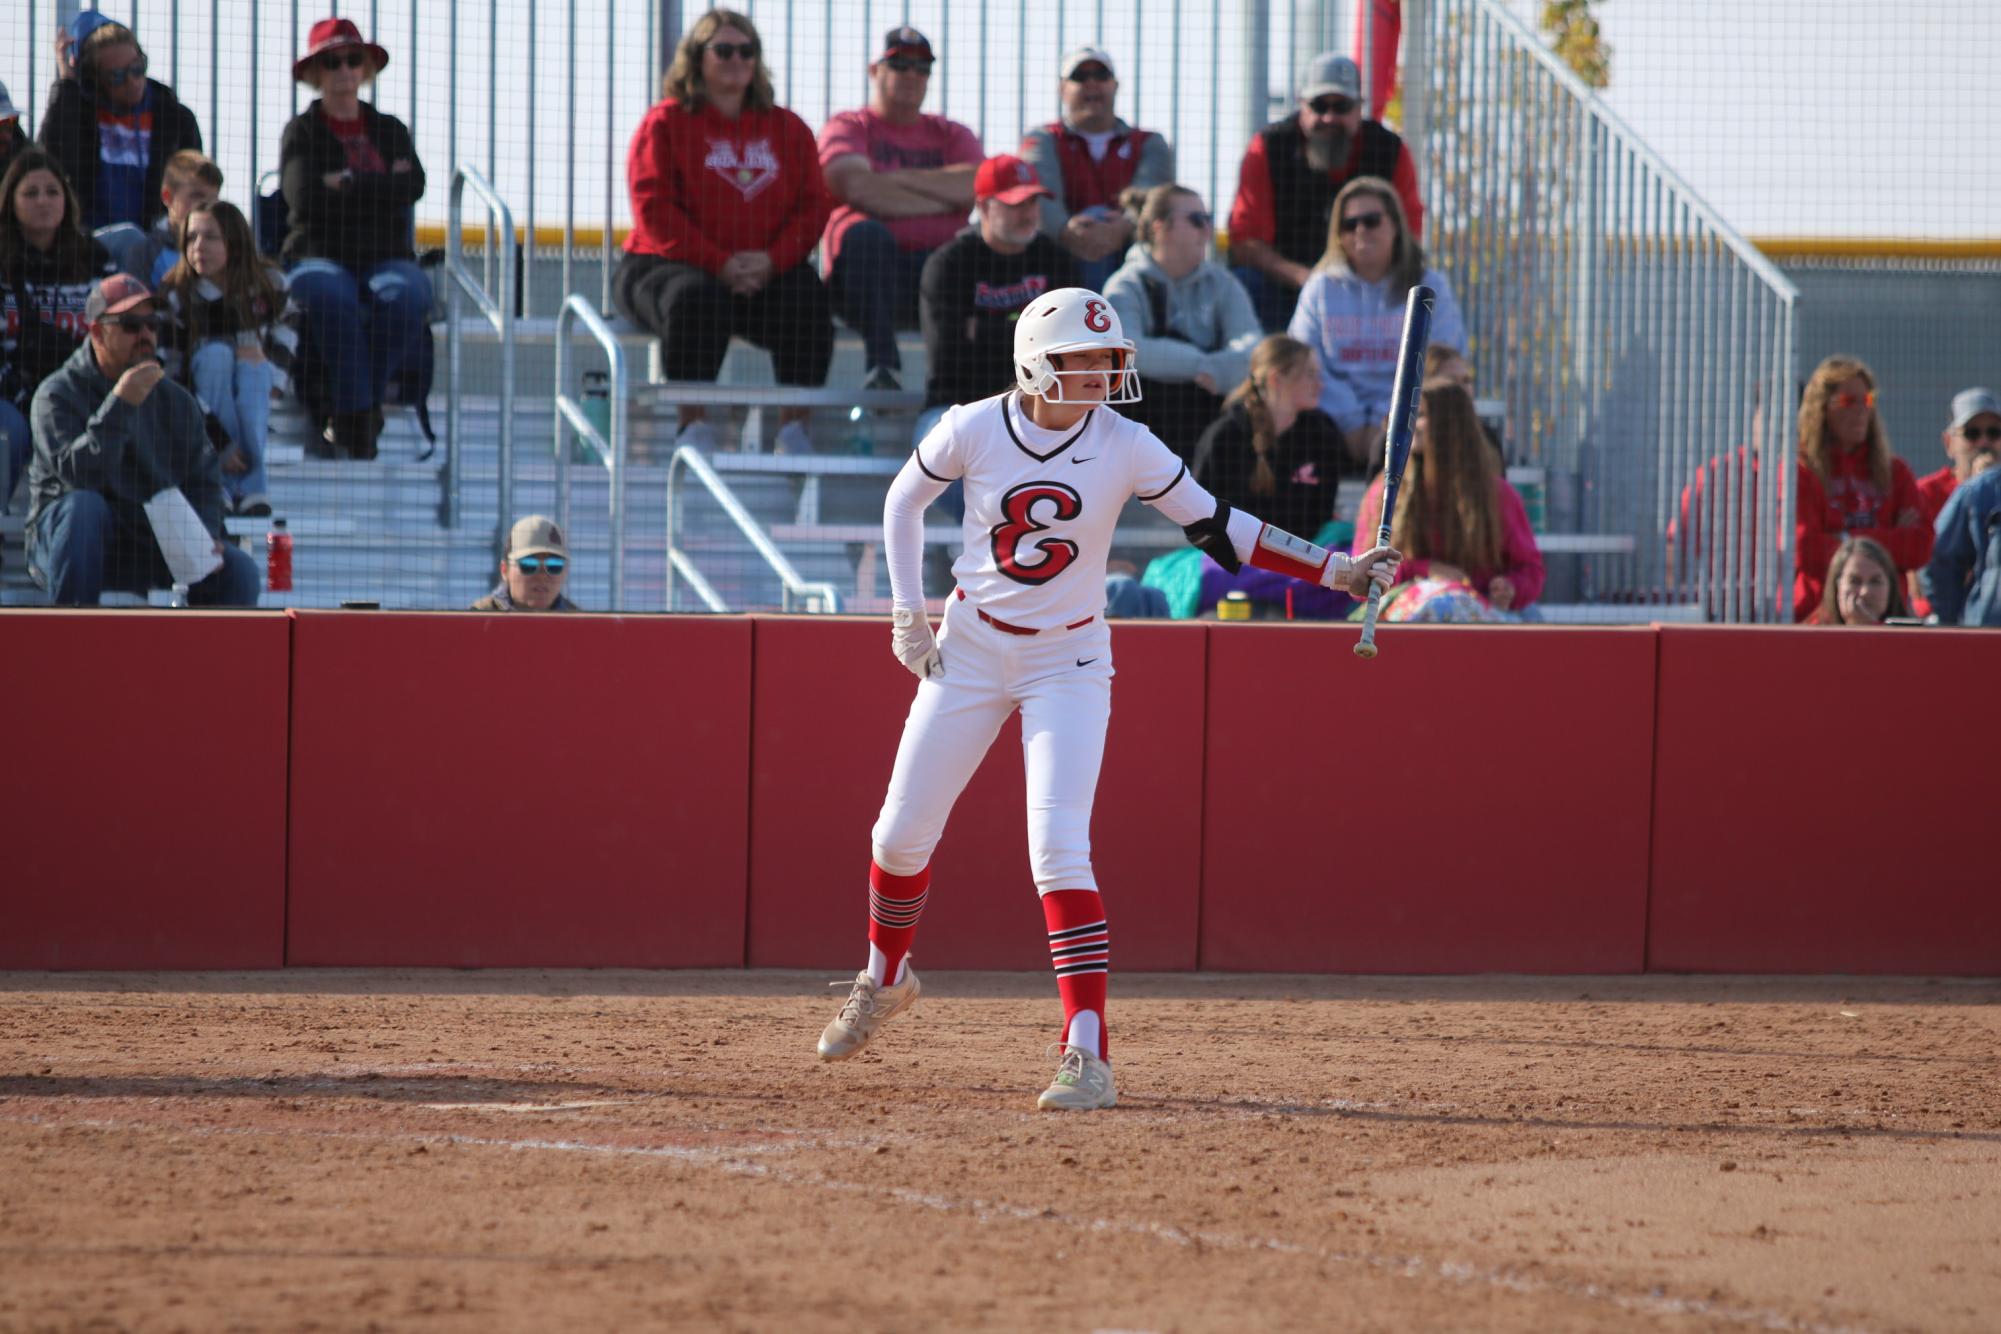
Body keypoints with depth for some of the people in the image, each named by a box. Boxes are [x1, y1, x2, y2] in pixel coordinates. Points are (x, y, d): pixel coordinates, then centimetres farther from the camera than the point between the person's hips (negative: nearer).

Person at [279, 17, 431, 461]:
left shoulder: (390, 130, 18)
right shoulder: (302, 132, 10)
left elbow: (412, 187, -2)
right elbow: (305, 197, -9)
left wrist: (347, 183, -7)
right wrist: (379, 188, -3)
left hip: (385, 255, 2)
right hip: (320, 256, -2)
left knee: (402, 294, -34)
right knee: (331, 296, -38)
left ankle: (349, 419, -27)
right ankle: (359, 420, -35)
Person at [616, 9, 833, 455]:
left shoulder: (788, 129, 16)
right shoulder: (665, 123, 6)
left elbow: (813, 205, 8)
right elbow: (654, 208, -5)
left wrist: (773, 260, -13)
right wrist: (719, 264, -17)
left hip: (767, 271, 3)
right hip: (668, 265, -3)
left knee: (807, 298, -29)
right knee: (698, 299, -38)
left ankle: (795, 426, -24)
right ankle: (694, 423, -29)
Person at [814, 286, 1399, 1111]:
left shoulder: (1127, 449, -14)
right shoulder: (974, 430, -12)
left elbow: (1217, 529, -10)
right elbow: (904, 500, 6)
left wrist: (1335, 571, -18)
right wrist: (907, 613, 1)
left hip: (1069, 662, -2)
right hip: (969, 649, 2)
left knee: (1059, 849, -16)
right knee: (901, 835, 8)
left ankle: (1088, 1055, -18)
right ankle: (883, 979, 39)